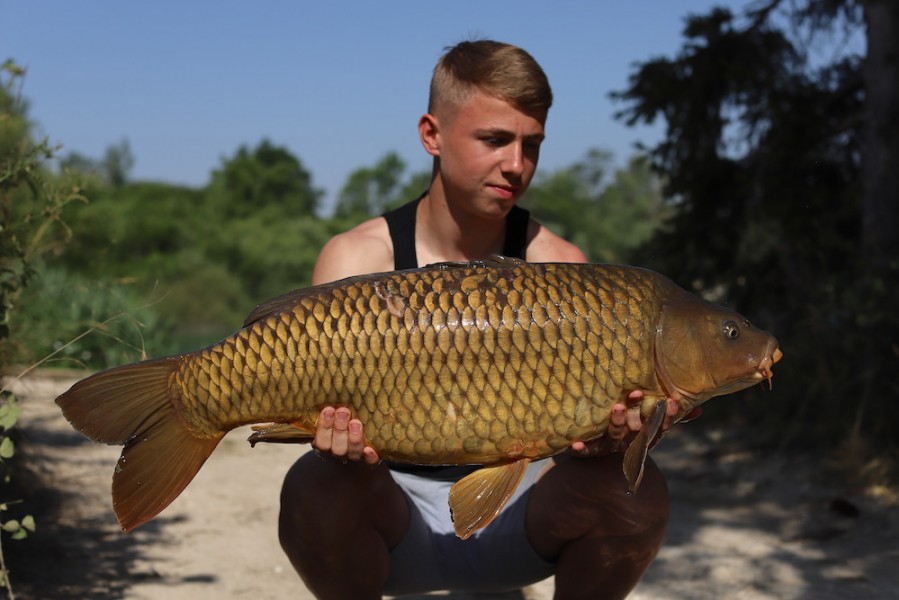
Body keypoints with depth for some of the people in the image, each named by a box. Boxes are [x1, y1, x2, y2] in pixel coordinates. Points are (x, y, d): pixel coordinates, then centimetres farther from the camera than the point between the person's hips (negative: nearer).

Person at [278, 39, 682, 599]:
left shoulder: (557, 266, -6)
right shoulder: (357, 259, -9)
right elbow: (331, 403, -15)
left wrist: (608, 434, -36)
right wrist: (348, 444, -40)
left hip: (515, 517, 1)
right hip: (397, 518, -1)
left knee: (635, 489, -26)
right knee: (316, 487, -33)